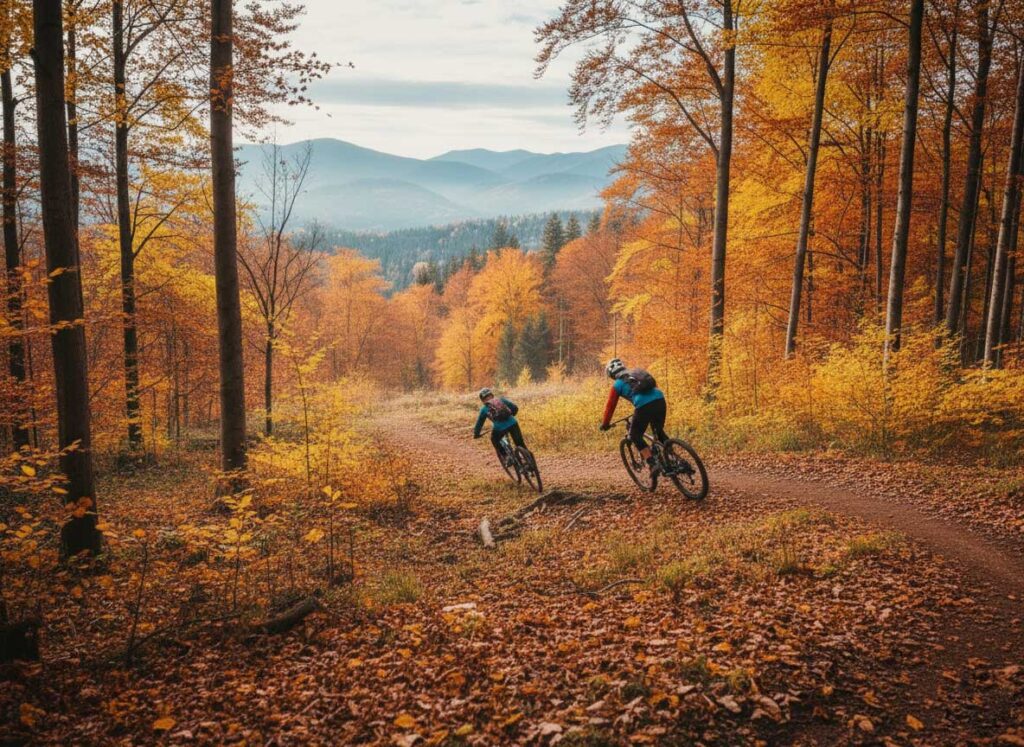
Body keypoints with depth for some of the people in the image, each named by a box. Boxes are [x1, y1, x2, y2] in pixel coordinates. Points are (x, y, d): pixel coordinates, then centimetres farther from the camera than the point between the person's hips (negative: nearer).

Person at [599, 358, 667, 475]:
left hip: (644, 405, -6)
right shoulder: (637, 373, 33)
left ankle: (653, 464, -2)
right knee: (659, 431, 27)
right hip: (660, 399, 6)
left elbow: (610, 405, 19)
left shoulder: (617, 384, 17)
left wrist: (605, 424, 33)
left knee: (635, 436, 12)